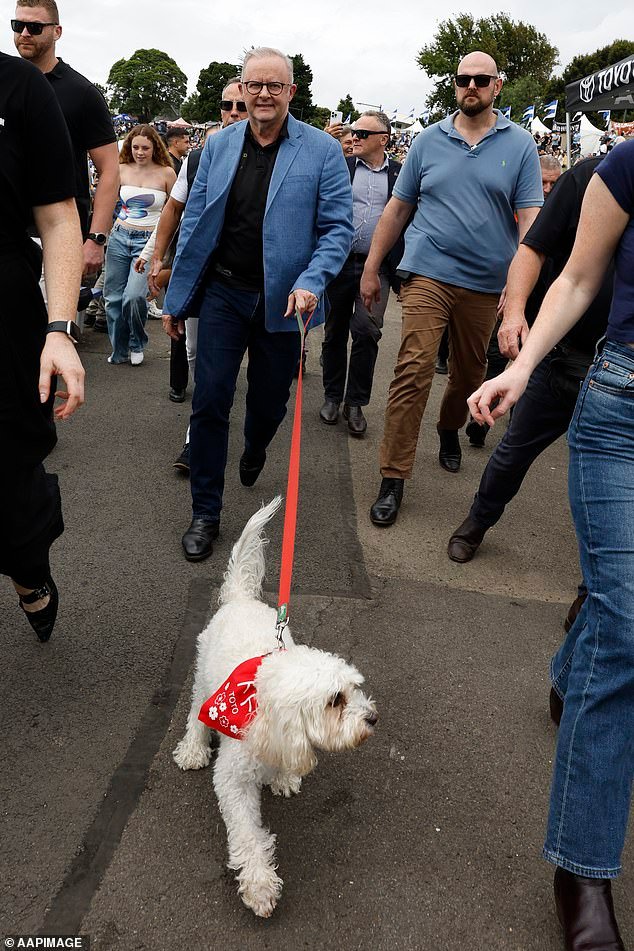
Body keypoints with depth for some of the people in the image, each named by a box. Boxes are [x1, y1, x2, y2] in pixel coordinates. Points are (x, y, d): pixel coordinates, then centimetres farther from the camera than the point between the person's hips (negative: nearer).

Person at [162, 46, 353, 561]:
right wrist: (178, 297, 7)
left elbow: (339, 227, -6)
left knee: (269, 401, 12)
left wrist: (311, 282, -22)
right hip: (223, 292, 2)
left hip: (283, 299, -1)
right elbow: (195, 221, 9)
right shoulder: (218, 145, 6)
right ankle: (205, 513, 9)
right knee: (210, 401, -3)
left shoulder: (322, 150, -3)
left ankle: (254, 454, 49)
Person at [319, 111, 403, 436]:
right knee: (335, 332, 8)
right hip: (340, 261, 1)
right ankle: (332, 396, 23)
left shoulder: (400, 174, 6)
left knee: (366, 330, -11)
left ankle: (355, 403, 3)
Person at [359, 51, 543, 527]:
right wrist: (371, 269, 7)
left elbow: (530, 218, -4)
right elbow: (398, 207, 9)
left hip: (486, 281, 2)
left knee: (470, 372, 15)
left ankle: (450, 428, 45)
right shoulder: (429, 140, 5)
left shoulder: (520, 144, 2)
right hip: (429, 273, -1)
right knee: (413, 371, -12)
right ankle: (394, 477, -7)